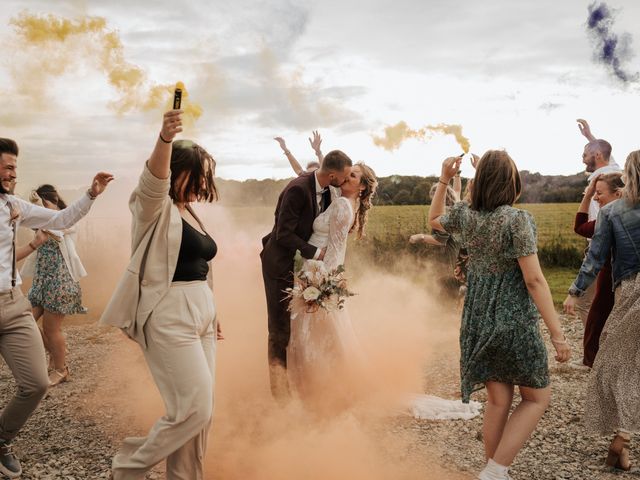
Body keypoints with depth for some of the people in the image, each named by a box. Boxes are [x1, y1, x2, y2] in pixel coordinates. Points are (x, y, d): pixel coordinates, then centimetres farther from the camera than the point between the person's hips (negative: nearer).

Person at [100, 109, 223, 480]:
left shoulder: (190, 213, 16)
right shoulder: (157, 209, -8)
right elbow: (153, 181, -31)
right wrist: (165, 139, -49)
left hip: (200, 314, 8)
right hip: (170, 318, -8)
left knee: (201, 410, 10)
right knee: (193, 409, -8)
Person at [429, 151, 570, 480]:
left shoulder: (465, 215, -1)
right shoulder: (517, 219, -17)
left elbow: (434, 219, 22)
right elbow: (534, 280, -19)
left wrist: (444, 180, 18)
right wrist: (557, 333, -15)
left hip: (479, 320, 6)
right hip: (514, 321, -5)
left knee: (497, 400, 16)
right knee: (537, 398, 12)